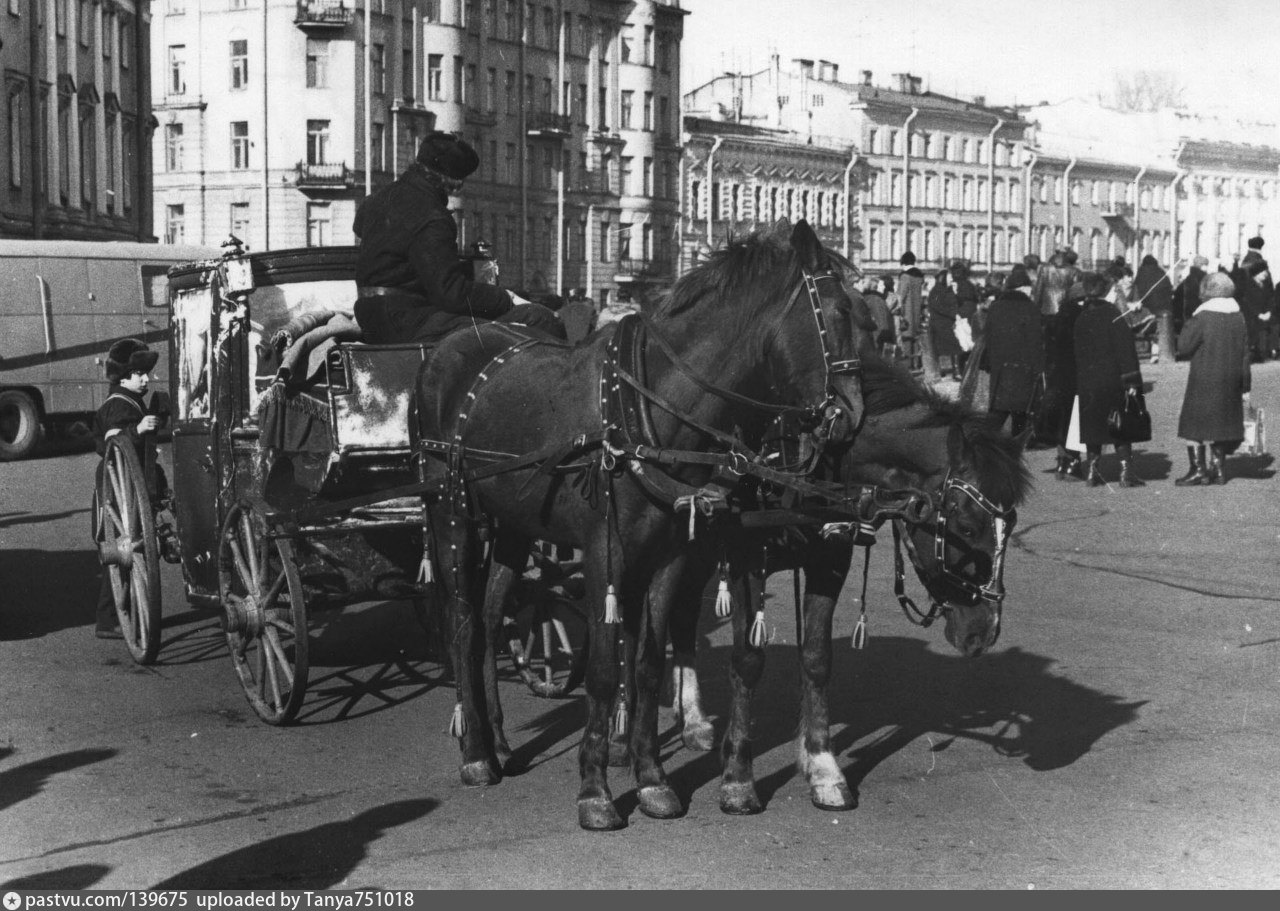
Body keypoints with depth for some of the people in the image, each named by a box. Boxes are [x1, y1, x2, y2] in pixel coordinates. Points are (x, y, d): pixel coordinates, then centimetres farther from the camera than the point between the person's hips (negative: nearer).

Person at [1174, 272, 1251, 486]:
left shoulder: (1202, 317, -14)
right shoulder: (1237, 317, 3)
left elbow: (1184, 345, -12)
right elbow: (1245, 354, 7)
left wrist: (1189, 324, 2)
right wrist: (1245, 387, 13)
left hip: (1204, 381, -6)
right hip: (1230, 381, 6)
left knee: (1194, 426, 2)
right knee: (1221, 424, 15)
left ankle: (1198, 469, -4)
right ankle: (1218, 469, 17)